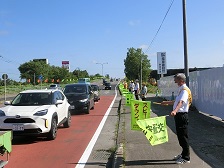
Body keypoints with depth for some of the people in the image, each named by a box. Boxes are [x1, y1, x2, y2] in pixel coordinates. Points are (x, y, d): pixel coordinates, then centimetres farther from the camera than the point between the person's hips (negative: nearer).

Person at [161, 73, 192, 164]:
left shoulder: (185, 90, -15)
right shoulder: (181, 89, 16)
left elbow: (181, 102, -34)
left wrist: (175, 111, -49)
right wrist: (167, 102, 43)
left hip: (182, 115, -10)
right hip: (179, 115, 10)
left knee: (183, 136, -2)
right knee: (180, 136, 18)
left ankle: (186, 158, 8)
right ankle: (183, 154, 31)